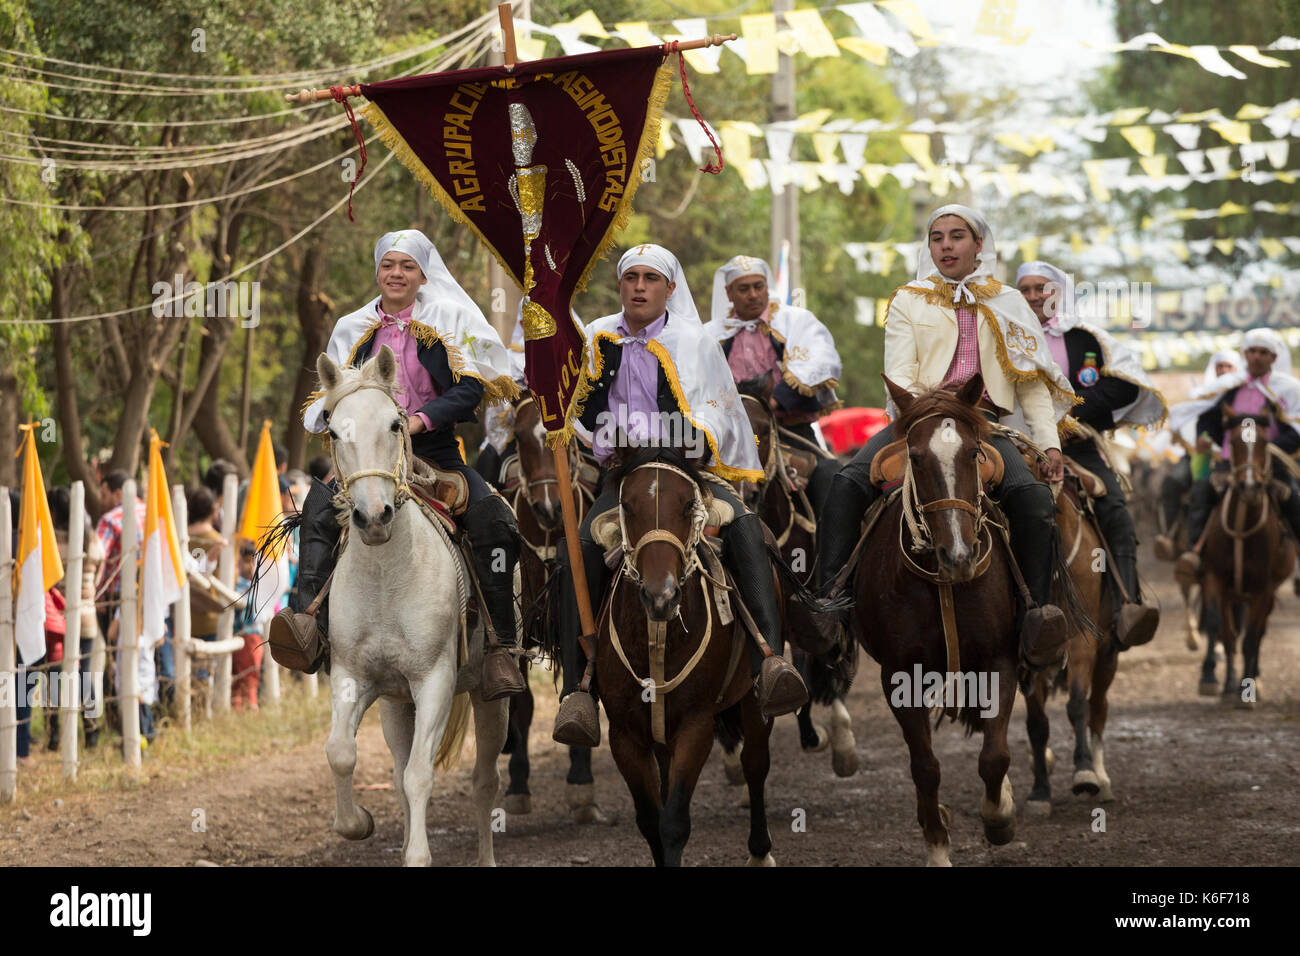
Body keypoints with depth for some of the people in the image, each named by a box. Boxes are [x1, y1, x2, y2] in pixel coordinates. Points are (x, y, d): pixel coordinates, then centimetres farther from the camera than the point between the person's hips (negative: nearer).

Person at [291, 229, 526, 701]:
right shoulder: (353, 330, 15)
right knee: (319, 506, -28)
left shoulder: (451, 320, 7)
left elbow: (470, 387, -4)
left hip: (435, 451, -2)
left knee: (494, 521, -26)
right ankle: (309, 621, -37)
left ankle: (500, 647, -23)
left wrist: (422, 417, -20)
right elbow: (331, 396, 17)